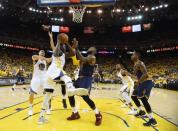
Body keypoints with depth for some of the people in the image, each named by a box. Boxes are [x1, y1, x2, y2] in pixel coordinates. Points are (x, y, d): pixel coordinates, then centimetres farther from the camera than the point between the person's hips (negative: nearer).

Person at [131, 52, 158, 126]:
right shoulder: (135, 65, 14)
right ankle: (141, 111, 33)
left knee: (143, 99, -17)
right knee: (133, 96, 19)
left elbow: (145, 74, -29)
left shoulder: (139, 63, -18)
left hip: (147, 83, -11)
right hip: (142, 83, 11)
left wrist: (138, 82, -28)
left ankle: (152, 120, -10)